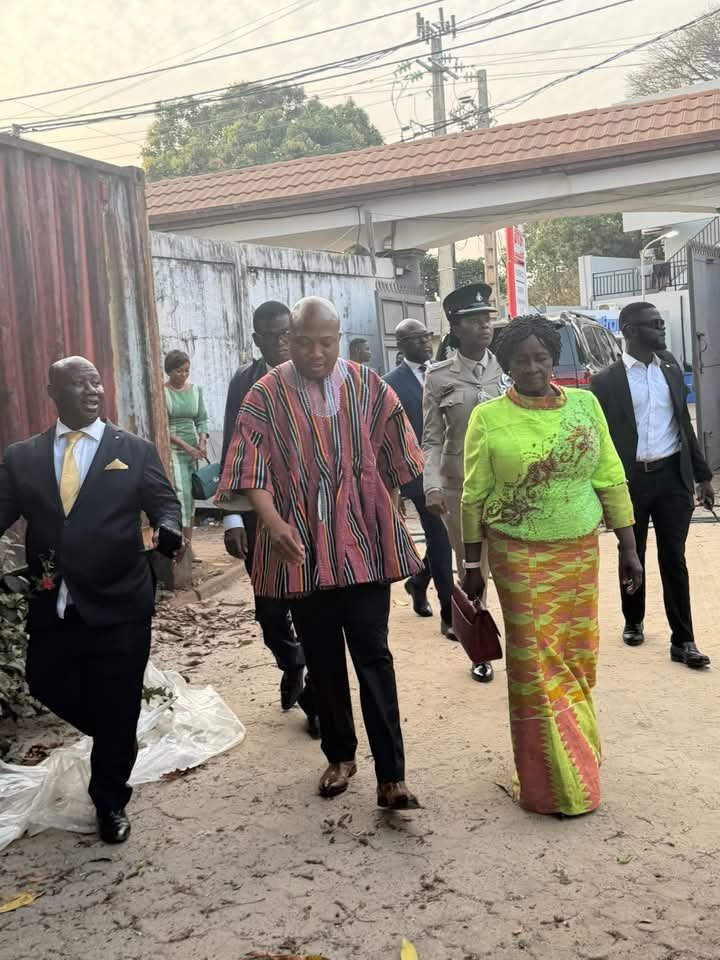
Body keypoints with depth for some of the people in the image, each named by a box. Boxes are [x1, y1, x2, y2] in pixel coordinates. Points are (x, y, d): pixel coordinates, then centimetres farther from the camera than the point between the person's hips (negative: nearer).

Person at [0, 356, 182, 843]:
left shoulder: (135, 450, 2)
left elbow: (164, 503, -2)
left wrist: (169, 530, -25)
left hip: (118, 605, -2)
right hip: (52, 605, 2)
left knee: (117, 705, 6)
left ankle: (110, 802, 30)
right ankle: (112, 740, 43)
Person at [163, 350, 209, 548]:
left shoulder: (195, 389, 9)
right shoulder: (162, 392, -6)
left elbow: (202, 419, 10)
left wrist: (202, 442, -9)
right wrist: (186, 446, -17)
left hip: (193, 449, 5)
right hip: (172, 449, -5)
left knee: (191, 497, 7)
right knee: (181, 494, -14)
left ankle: (188, 545, 13)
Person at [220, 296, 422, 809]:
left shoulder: (368, 386, 0)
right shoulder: (265, 396, -3)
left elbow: (394, 461, 6)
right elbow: (252, 469, -8)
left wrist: (382, 515, 8)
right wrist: (274, 522, -23)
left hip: (364, 544, 0)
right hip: (301, 549, 1)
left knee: (372, 654, -1)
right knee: (323, 657, 13)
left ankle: (391, 775, 5)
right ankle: (340, 755, 31)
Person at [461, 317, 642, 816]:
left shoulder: (585, 404, 2)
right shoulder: (488, 418, -5)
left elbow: (611, 480, 5)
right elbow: (474, 497, -1)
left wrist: (629, 549, 4)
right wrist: (473, 565, 0)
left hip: (579, 552, 3)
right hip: (520, 556, -2)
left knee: (577, 657, 10)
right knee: (537, 666, 3)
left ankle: (577, 753, 31)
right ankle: (556, 783, 18)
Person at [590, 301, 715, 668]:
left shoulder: (671, 369, 8)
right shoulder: (606, 381, -6)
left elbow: (684, 425, 13)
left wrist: (702, 475, 12)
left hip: (672, 476, 3)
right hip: (630, 480, -3)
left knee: (674, 559, 4)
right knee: (632, 556, 13)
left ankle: (683, 641, 10)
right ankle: (633, 623, 33)